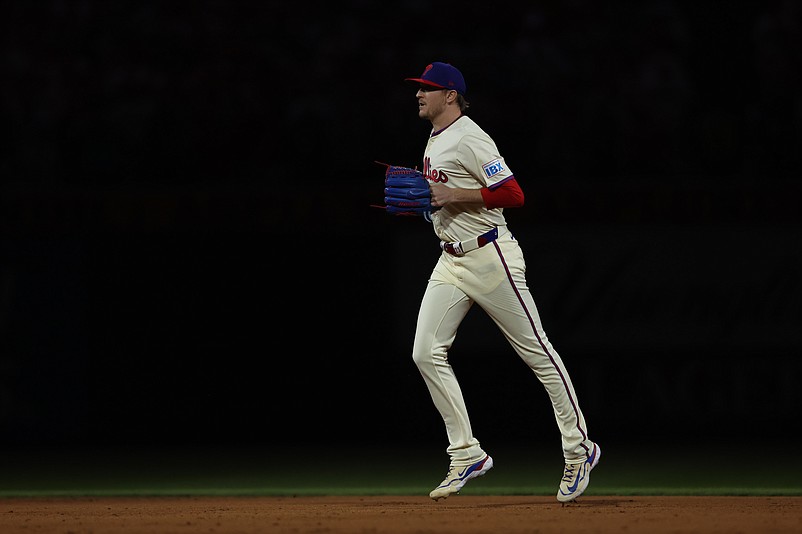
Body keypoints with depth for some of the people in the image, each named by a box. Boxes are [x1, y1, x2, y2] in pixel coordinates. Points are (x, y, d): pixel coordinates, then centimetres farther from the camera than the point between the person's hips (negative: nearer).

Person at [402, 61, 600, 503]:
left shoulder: (470, 139, -15)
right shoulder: (434, 140, 15)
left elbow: (513, 194, -22)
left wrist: (453, 195, -22)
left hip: (488, 257, -10)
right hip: (451, 261, 10)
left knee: (536, 350, -1)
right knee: (427, 354, -3)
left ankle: (579, 449, 6)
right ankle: (467, 454, 1)